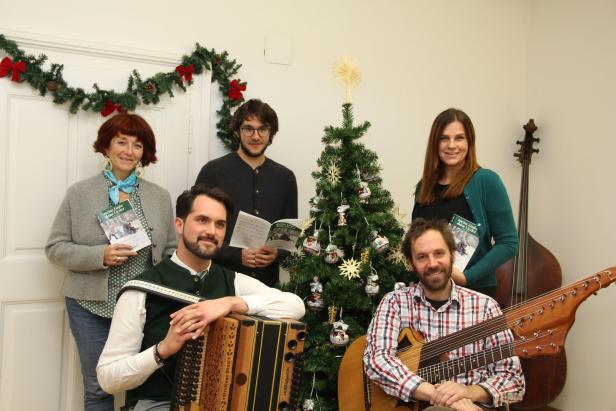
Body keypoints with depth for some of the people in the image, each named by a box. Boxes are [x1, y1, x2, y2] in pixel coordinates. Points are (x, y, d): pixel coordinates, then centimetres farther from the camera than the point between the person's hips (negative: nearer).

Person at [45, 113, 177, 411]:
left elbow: (171, 251, 9)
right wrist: (100, 255, -16)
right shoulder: (79, 193, 0)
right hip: (92, 306, -1)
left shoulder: (160, 196, 6)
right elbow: (55, 248, -1)